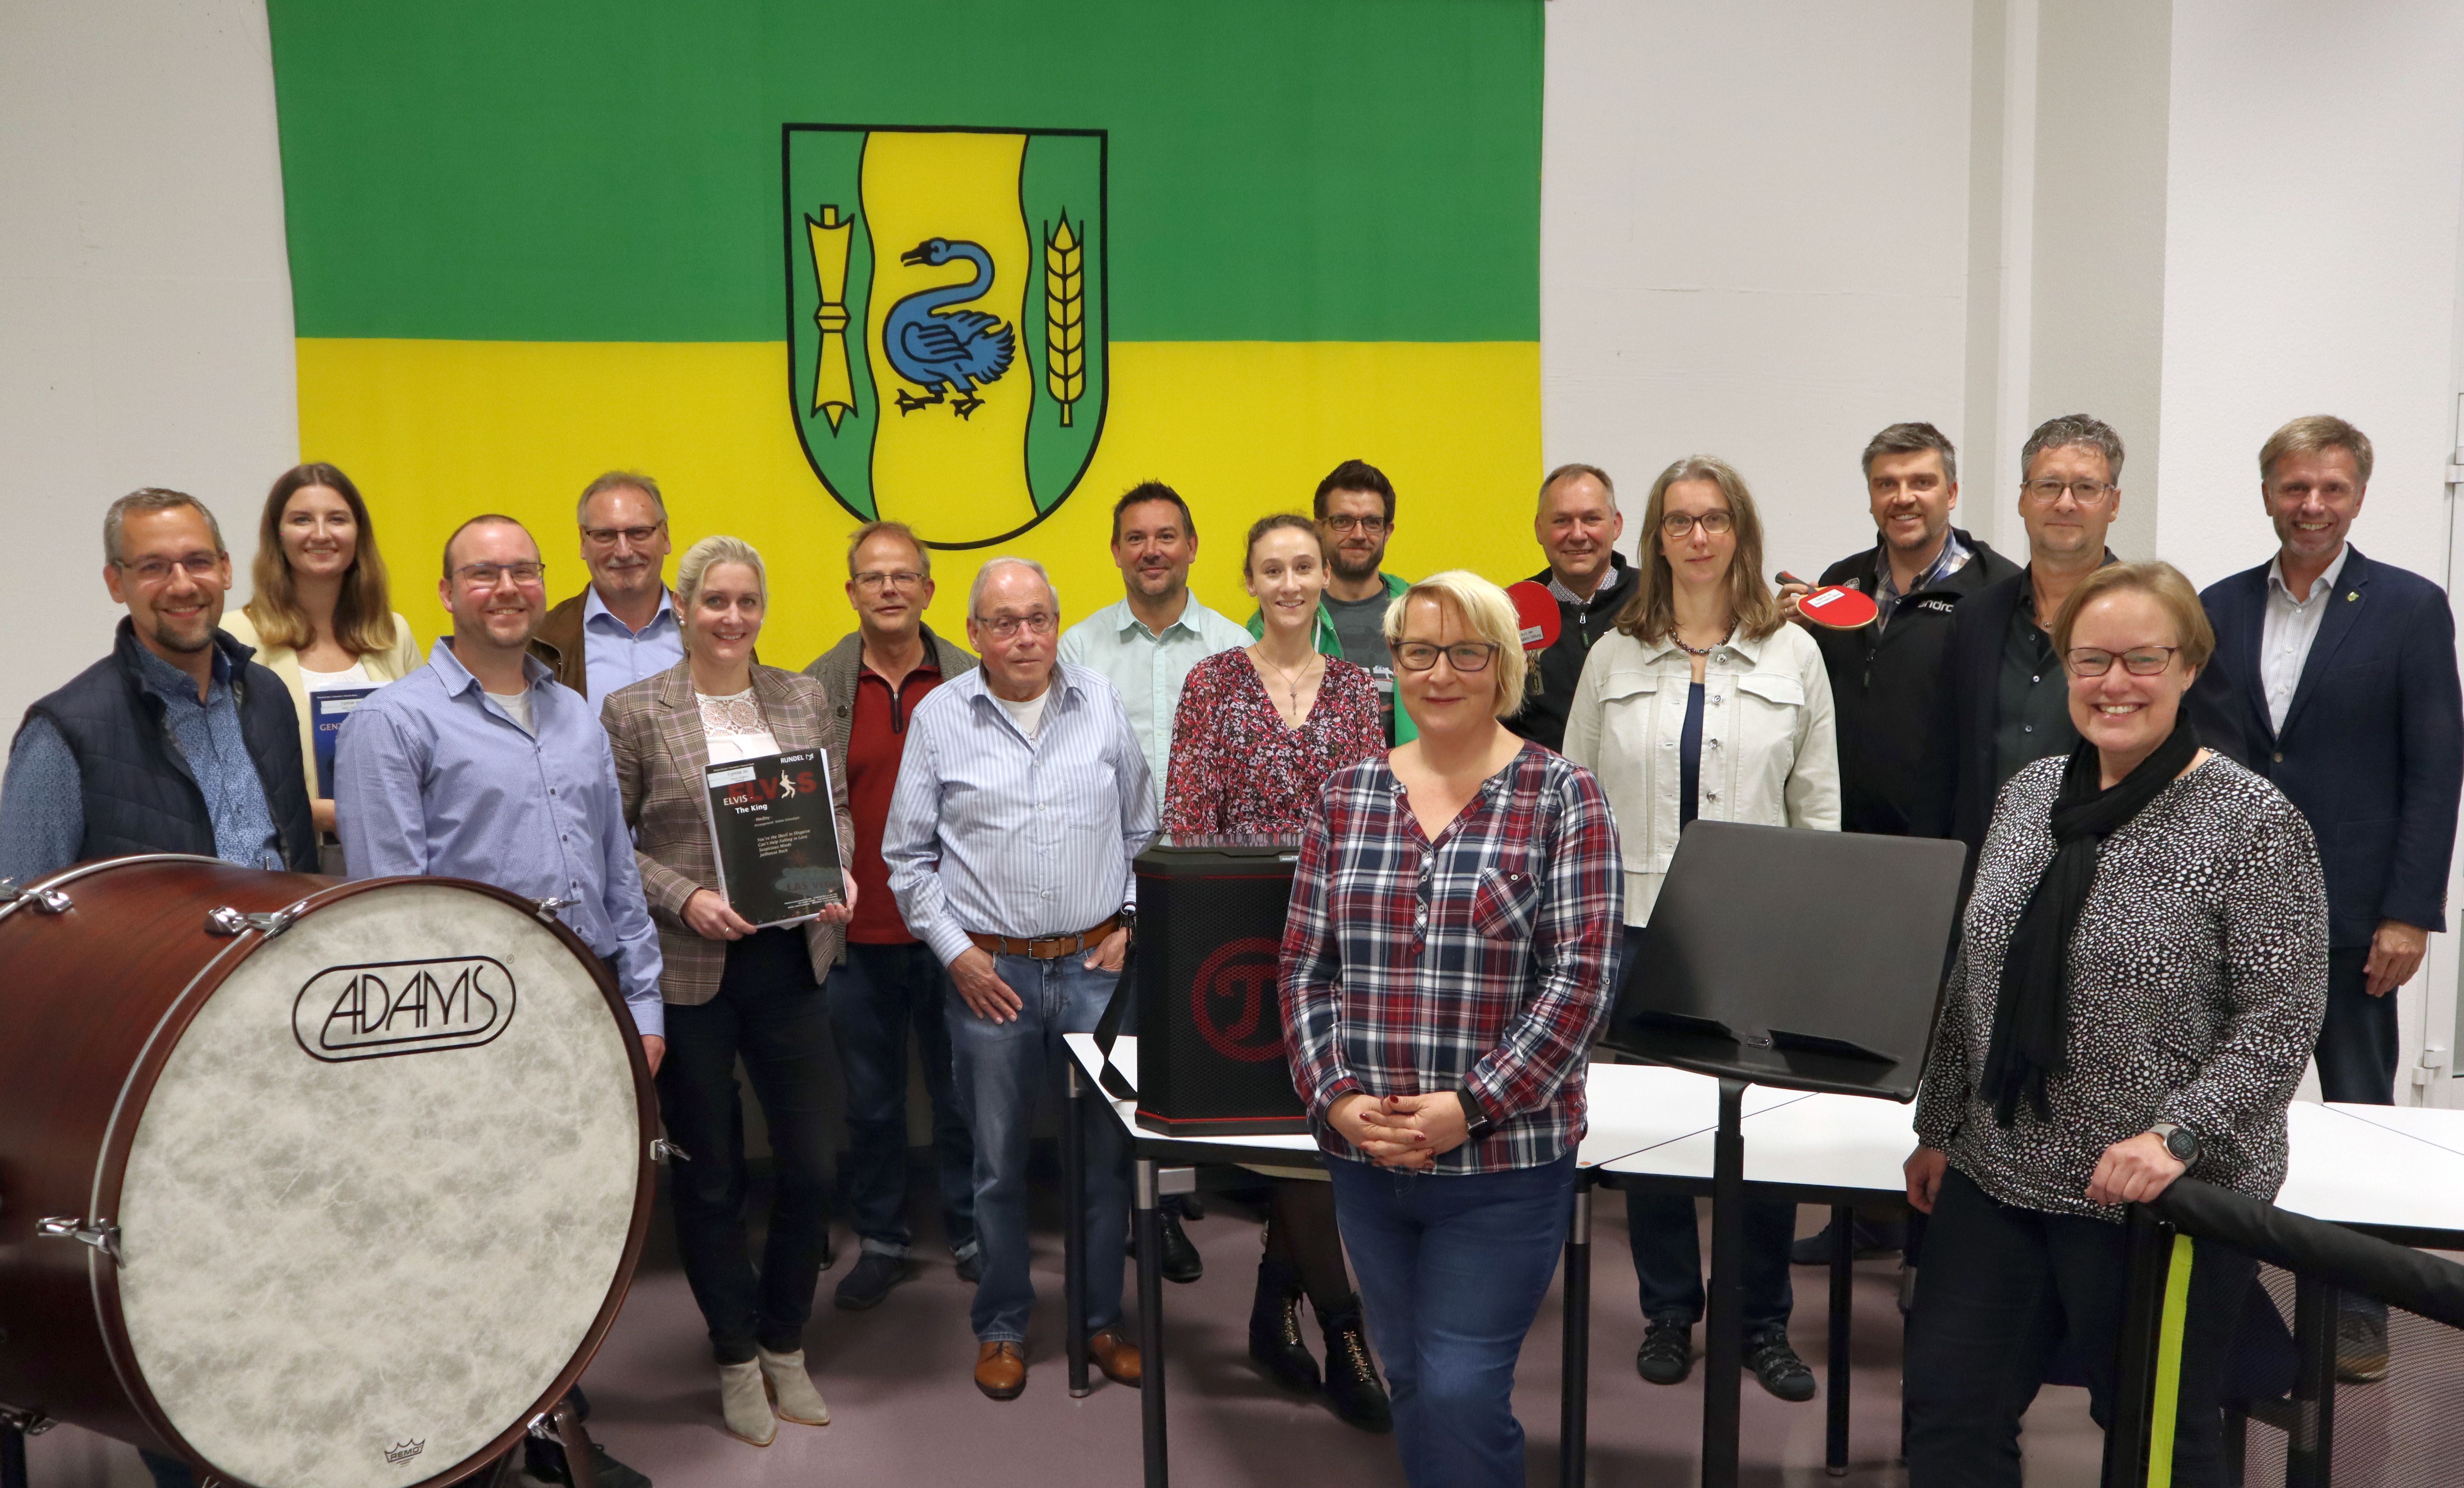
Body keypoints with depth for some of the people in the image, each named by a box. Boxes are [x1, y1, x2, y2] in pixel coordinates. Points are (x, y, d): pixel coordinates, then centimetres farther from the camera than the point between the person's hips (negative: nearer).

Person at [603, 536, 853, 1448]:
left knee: (811, 1168, 5)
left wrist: (841, 873, -5)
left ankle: (785, 1346, 28)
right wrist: (684, 898, -17)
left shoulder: (804, 698, 7)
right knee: (710, 1175, 9)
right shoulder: (633, 712, -3)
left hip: (792, 964, 3)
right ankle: (737, 1358, 29)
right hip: (688, 973, -3)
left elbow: (838, 807, 13)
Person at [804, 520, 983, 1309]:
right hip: (859, 933, 1)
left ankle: (972, 1233, 27)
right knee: (871, 1101, 12)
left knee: (963, 1093, 10)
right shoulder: (816, 689, 1)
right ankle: (881, 1241, 28)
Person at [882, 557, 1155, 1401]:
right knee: (999, 1159, 9)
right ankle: (1003, 1325, 27)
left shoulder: (1102, 704, 4)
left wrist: (1133, 924, 2)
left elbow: (1142, 831, 12)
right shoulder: (938, 717, 0)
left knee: (1108, 1150, 8)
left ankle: (1103, 1319, 25)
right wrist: (954, 951, -3)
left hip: (1097, 964, 1)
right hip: (990, 972, -1)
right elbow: (907, 855, 4)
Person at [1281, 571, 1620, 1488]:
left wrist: (1471, 1106, -17)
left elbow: (1581, 975, -11)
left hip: (1505, 1159, -4)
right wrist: (1335, 1096, -9)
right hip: (1365, 1157, 4)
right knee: (1411, 1386, 17)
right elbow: (1306, 966, 5)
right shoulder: (1346, 798, 6)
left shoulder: (1560, 796, -5)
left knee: (1461, 1395, -3)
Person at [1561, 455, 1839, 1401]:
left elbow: (1819, 803, 4)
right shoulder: (1615, 655, 5)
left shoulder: (1793, 654, 3)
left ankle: (1764, 1323, 21)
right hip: (1638, 920, 1)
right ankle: (1669, 1313, 25)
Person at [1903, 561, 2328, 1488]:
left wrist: (2177, 1136, -24)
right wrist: (1939, 1127, 11)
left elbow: (2282, 1019, -13)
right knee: (1947, 1411, 8)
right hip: (1997, 1176, 5)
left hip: (2159, 1198, -5)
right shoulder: (2030, 793, 6)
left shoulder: (2255, 823, -11)